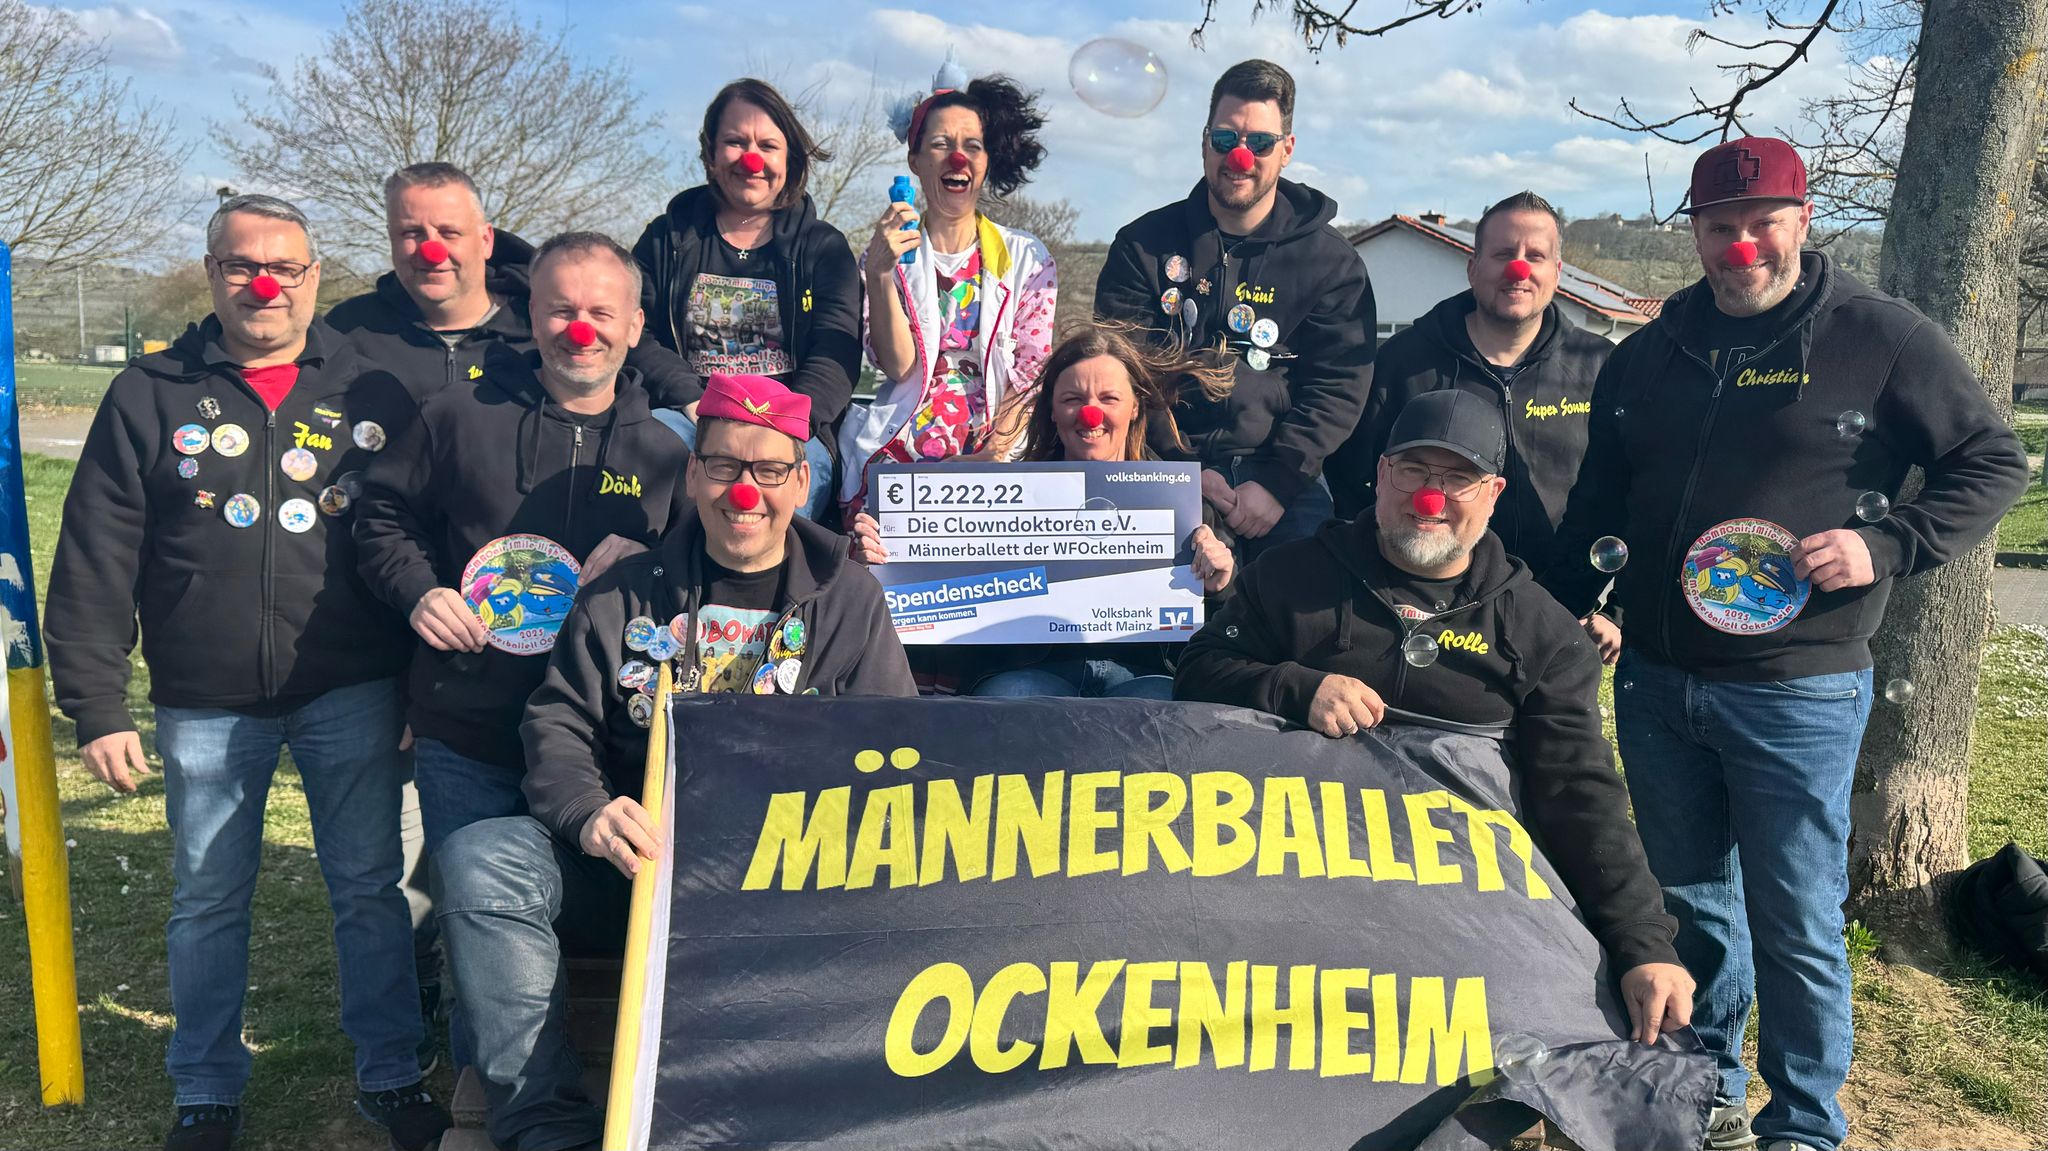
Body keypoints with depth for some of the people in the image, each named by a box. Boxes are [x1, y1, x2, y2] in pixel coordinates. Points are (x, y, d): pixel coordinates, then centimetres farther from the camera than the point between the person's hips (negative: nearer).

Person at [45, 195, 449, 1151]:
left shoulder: (367, 388, 3)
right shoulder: (150, 397, 2)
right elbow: (94, 565, 1)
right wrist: (96, 708, -4)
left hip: (351, 696, 0)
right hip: (205, 708, 1)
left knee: (369, 889, 8)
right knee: (207, 902, 12)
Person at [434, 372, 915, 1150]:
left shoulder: (849, 602, 9)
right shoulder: (624, 597, 13)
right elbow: (558, 724, 6)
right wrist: (587, 814, -16)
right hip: (635, 863, 2)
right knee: (477, 860, -23)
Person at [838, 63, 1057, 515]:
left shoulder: (1026, 258, 11)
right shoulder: (888, 253, 11)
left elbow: (1034, 369, 6)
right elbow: (898, 366, -1)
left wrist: (995, 449, -10)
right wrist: (881, 274, -14)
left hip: (995, 450, 0)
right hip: (901, 451, 0)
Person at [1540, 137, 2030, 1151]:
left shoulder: (1881, 339, -4)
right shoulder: (1648, 353, 9)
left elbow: (1992, 464, 0)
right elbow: (1597, 505, 17)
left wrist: (1886, 546, -14)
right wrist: (1561, 617, 13)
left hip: (1798, 694, -4)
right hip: (1655, 684, 5)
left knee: (1795, 924, 3)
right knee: (1688, 903, 16)